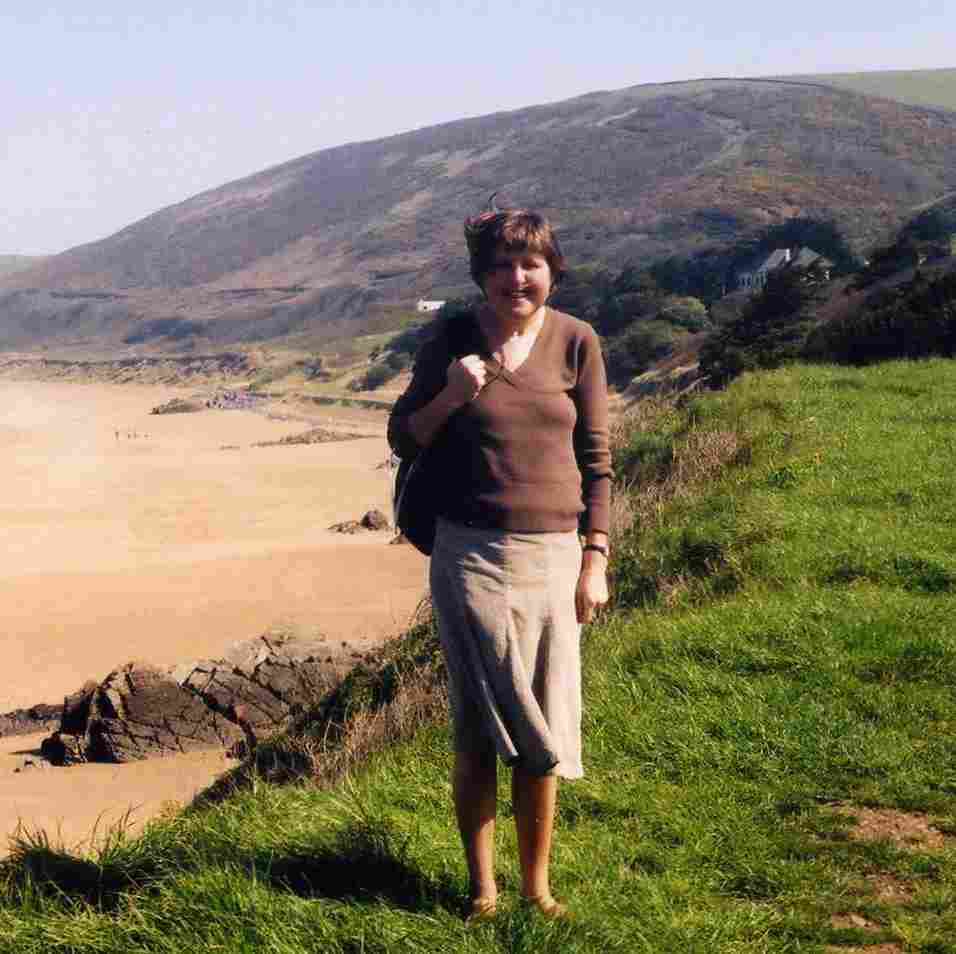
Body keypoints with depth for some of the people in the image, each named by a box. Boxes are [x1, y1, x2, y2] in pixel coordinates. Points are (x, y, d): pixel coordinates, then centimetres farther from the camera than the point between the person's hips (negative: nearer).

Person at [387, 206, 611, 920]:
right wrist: (451, 397, -13)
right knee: (479, 725, 3)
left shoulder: (576, 342, 1)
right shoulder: (453, 340, 0)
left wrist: (595, 563, 0)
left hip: (554, 555, 1)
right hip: (470, 557, -1)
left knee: (543, 729, 7)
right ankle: (482, 883, 15)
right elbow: (403, 439, 7)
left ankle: (537, 882, 21)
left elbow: (596, 461, 5)